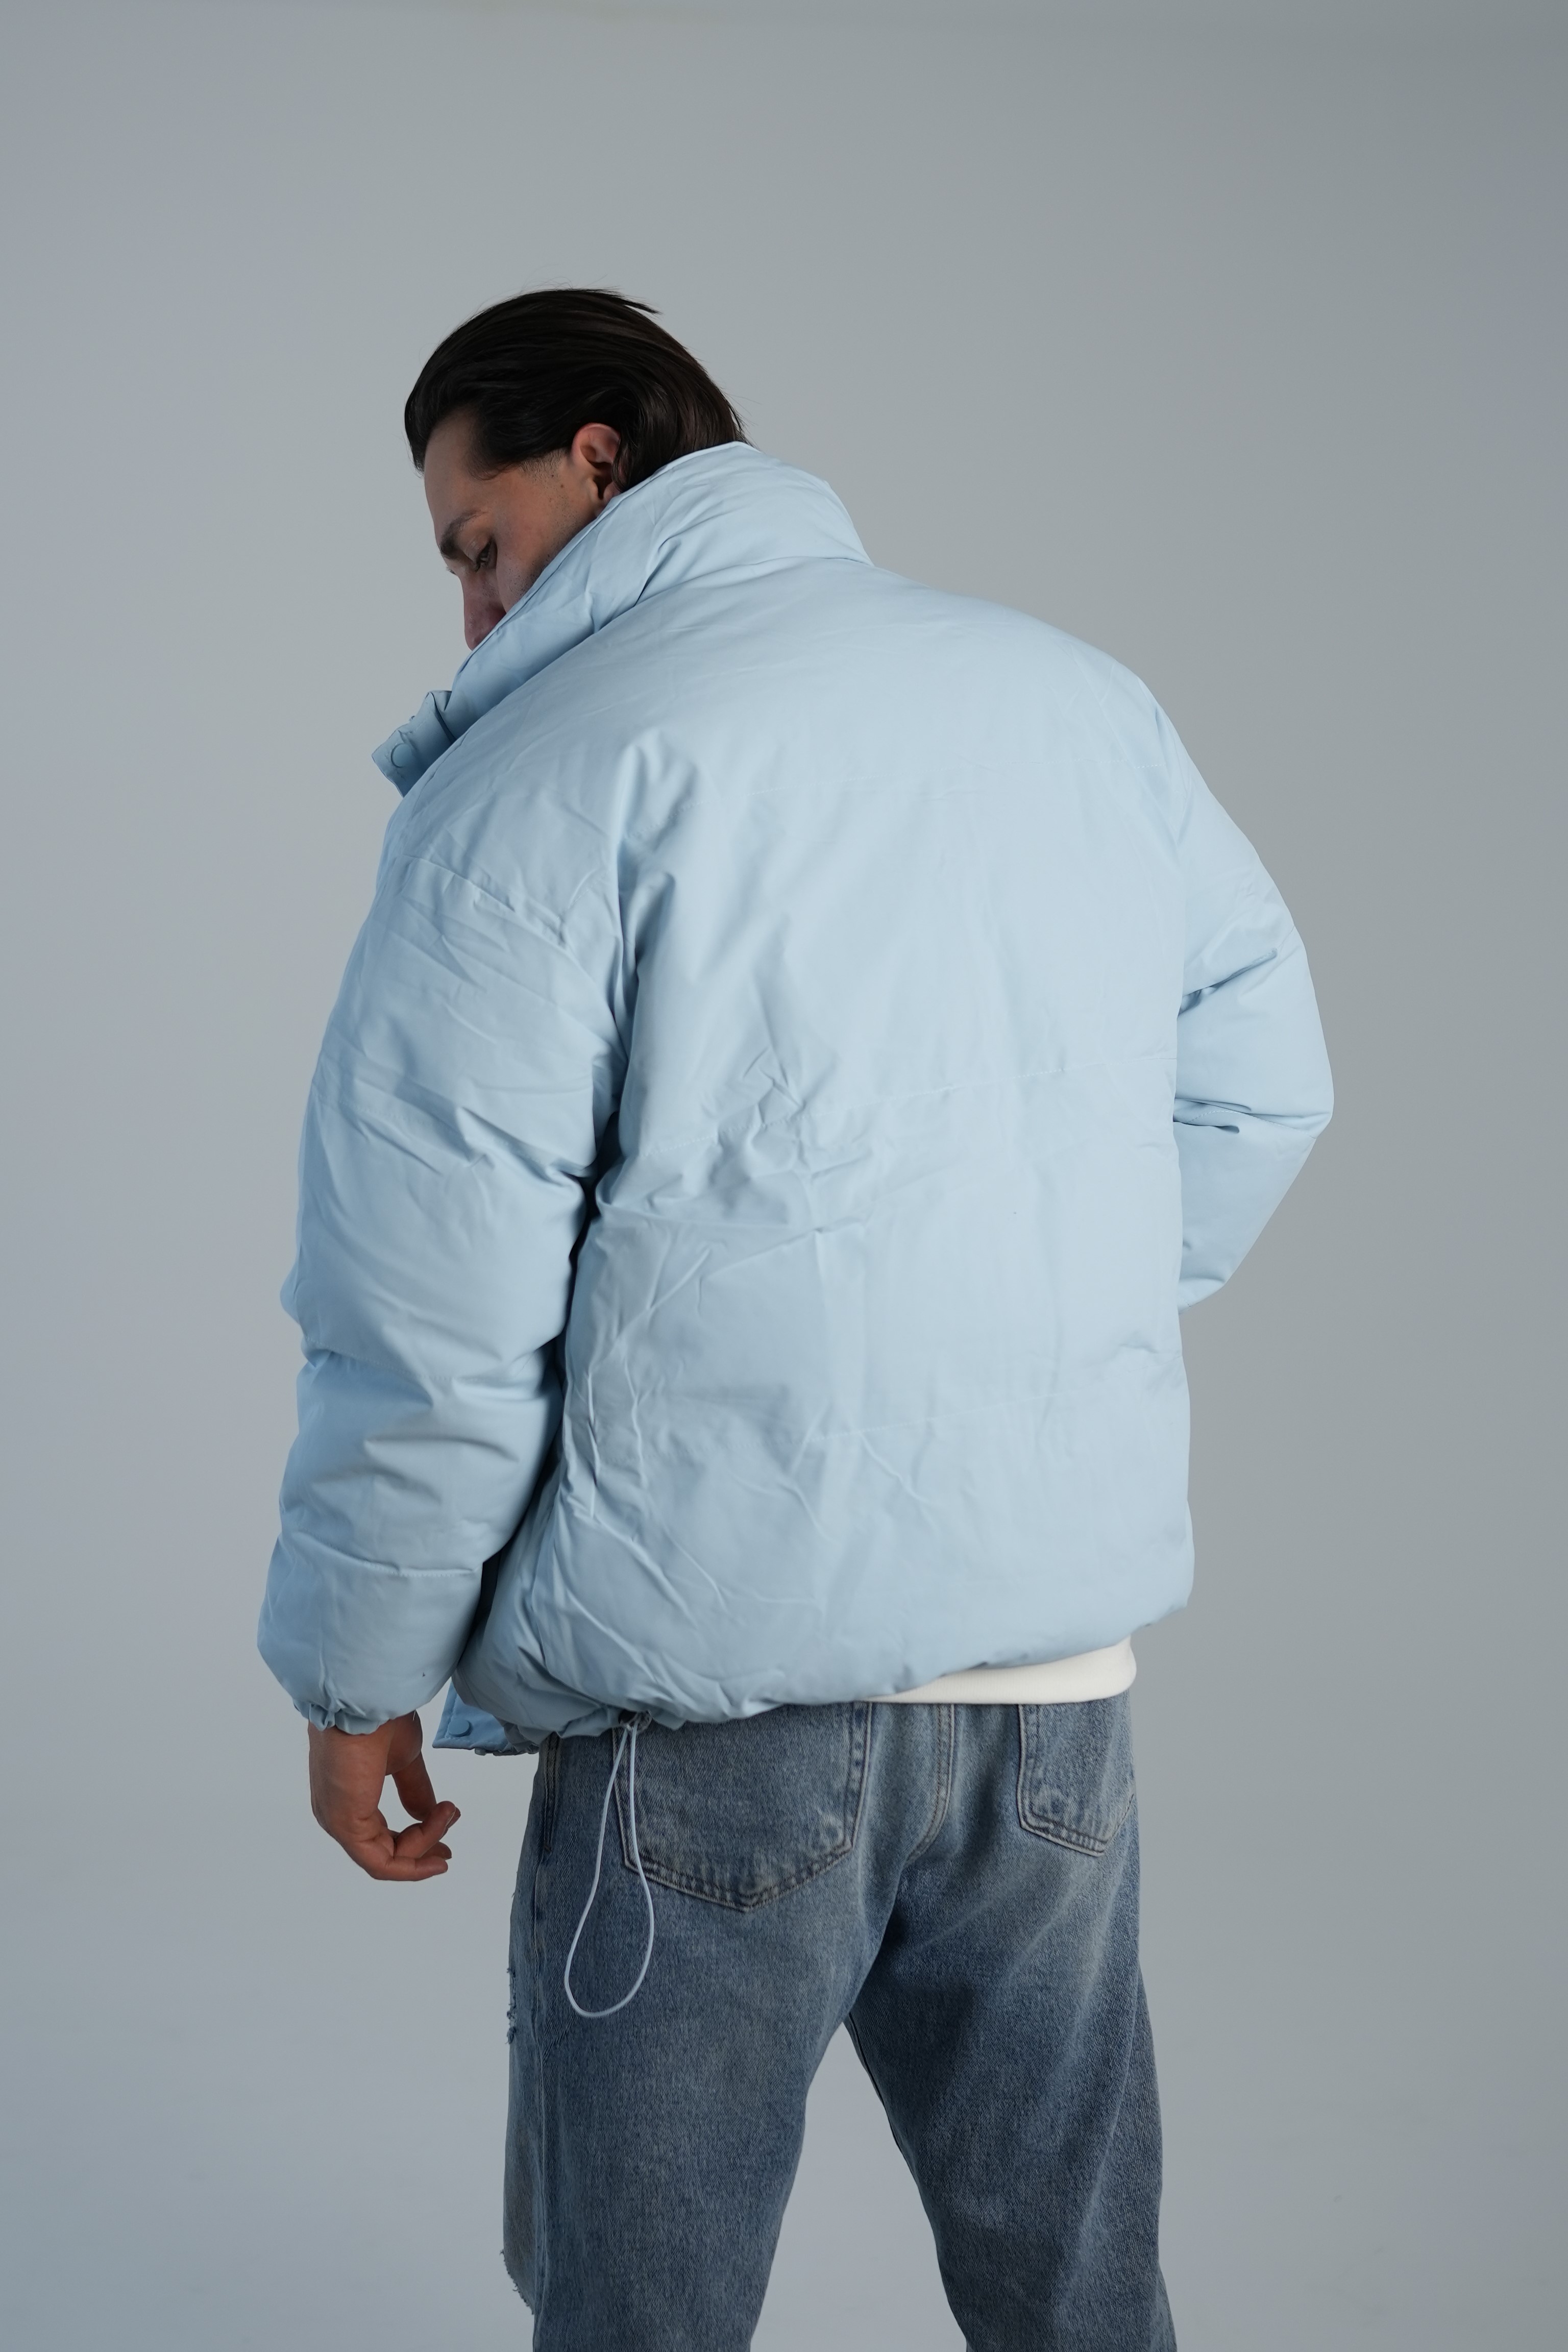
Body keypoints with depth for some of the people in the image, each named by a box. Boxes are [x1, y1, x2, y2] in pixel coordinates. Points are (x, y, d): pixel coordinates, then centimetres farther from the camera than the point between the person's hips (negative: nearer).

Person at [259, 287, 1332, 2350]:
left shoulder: (548, 771, -9)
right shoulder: (1087, 702, 9)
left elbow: (433, 1307, -12)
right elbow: (1261, 1079, 17)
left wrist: (360, 1674, -1)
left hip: (718, 1680, -5)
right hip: (1069, 1643, 6)